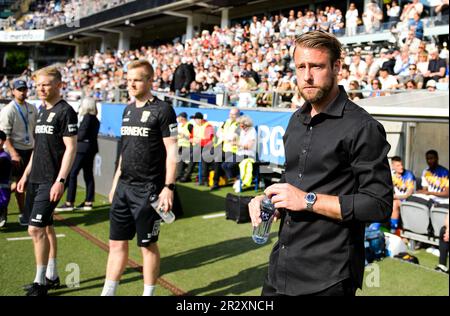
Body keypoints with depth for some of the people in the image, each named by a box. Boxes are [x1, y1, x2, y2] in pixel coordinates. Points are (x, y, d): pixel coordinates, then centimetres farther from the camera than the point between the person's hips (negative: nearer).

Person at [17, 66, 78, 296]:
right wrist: (26, 174, 19)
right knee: (46, 227, 13)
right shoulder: (41, 111, 15)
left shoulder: (65, 111, -11)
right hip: (35, 180, 8)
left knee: (36, 229, -10)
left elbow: (71, 148, -15)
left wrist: (60, 181, -20)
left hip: (50, 182, -8)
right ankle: (52, 276, 23)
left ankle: (40, 282, 2)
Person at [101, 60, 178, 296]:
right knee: (117, 243, 10)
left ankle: (148, 294, 17)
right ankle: (108, 292, 19)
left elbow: (171, 152, -12)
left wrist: (168, 187, -17)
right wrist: (115, 183, 18)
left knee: (148, 245, 4)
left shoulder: (162, 110, -9)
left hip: (148, 189, -7)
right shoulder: (128, 110, 13)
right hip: (124, 187, 7)